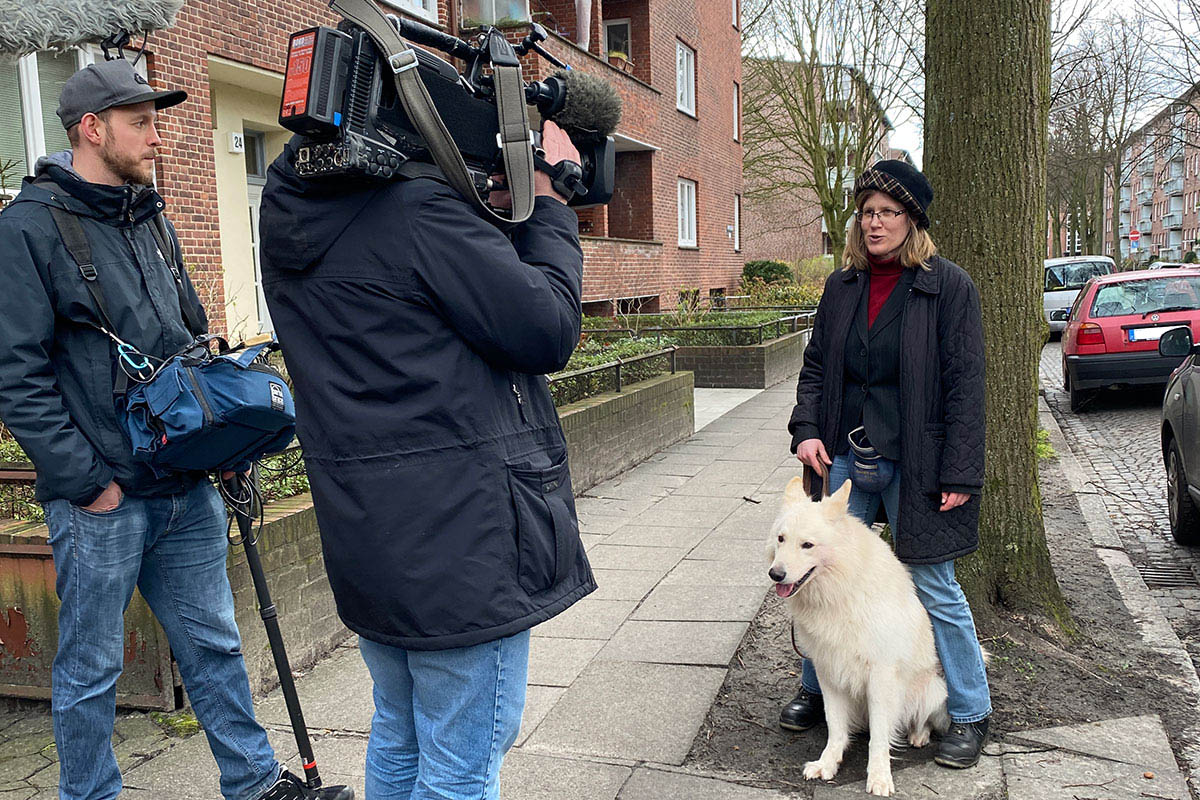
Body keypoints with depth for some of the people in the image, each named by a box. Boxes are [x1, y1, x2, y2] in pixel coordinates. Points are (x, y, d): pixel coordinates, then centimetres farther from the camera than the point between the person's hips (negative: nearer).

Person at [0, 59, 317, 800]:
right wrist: (87, 480, -15)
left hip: (188, 489, 7)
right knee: (91, 670, 9)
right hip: (101, 502, -6)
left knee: (214, 644, 16)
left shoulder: (151, 220, 13)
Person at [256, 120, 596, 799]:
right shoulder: (420, 209, -18)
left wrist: (501, 206, 9)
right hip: (460, 533, -8)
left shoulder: (290, 225, 7)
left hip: (365, 539, 9)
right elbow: (548, 331, -14)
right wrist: (550, 205, -2)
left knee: (399, 738, 25)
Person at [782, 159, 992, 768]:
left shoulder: (947, 286, -5)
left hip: (913, 464, -4)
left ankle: (970, 713, 23)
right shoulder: (841, 286, 9)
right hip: (844, 457, 5)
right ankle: (817, 689, 31)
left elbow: (964, 385, -8)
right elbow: (816, 366, 14)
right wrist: (806, 429, -2)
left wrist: (960, 474, -12)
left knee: (934, 587, 4)